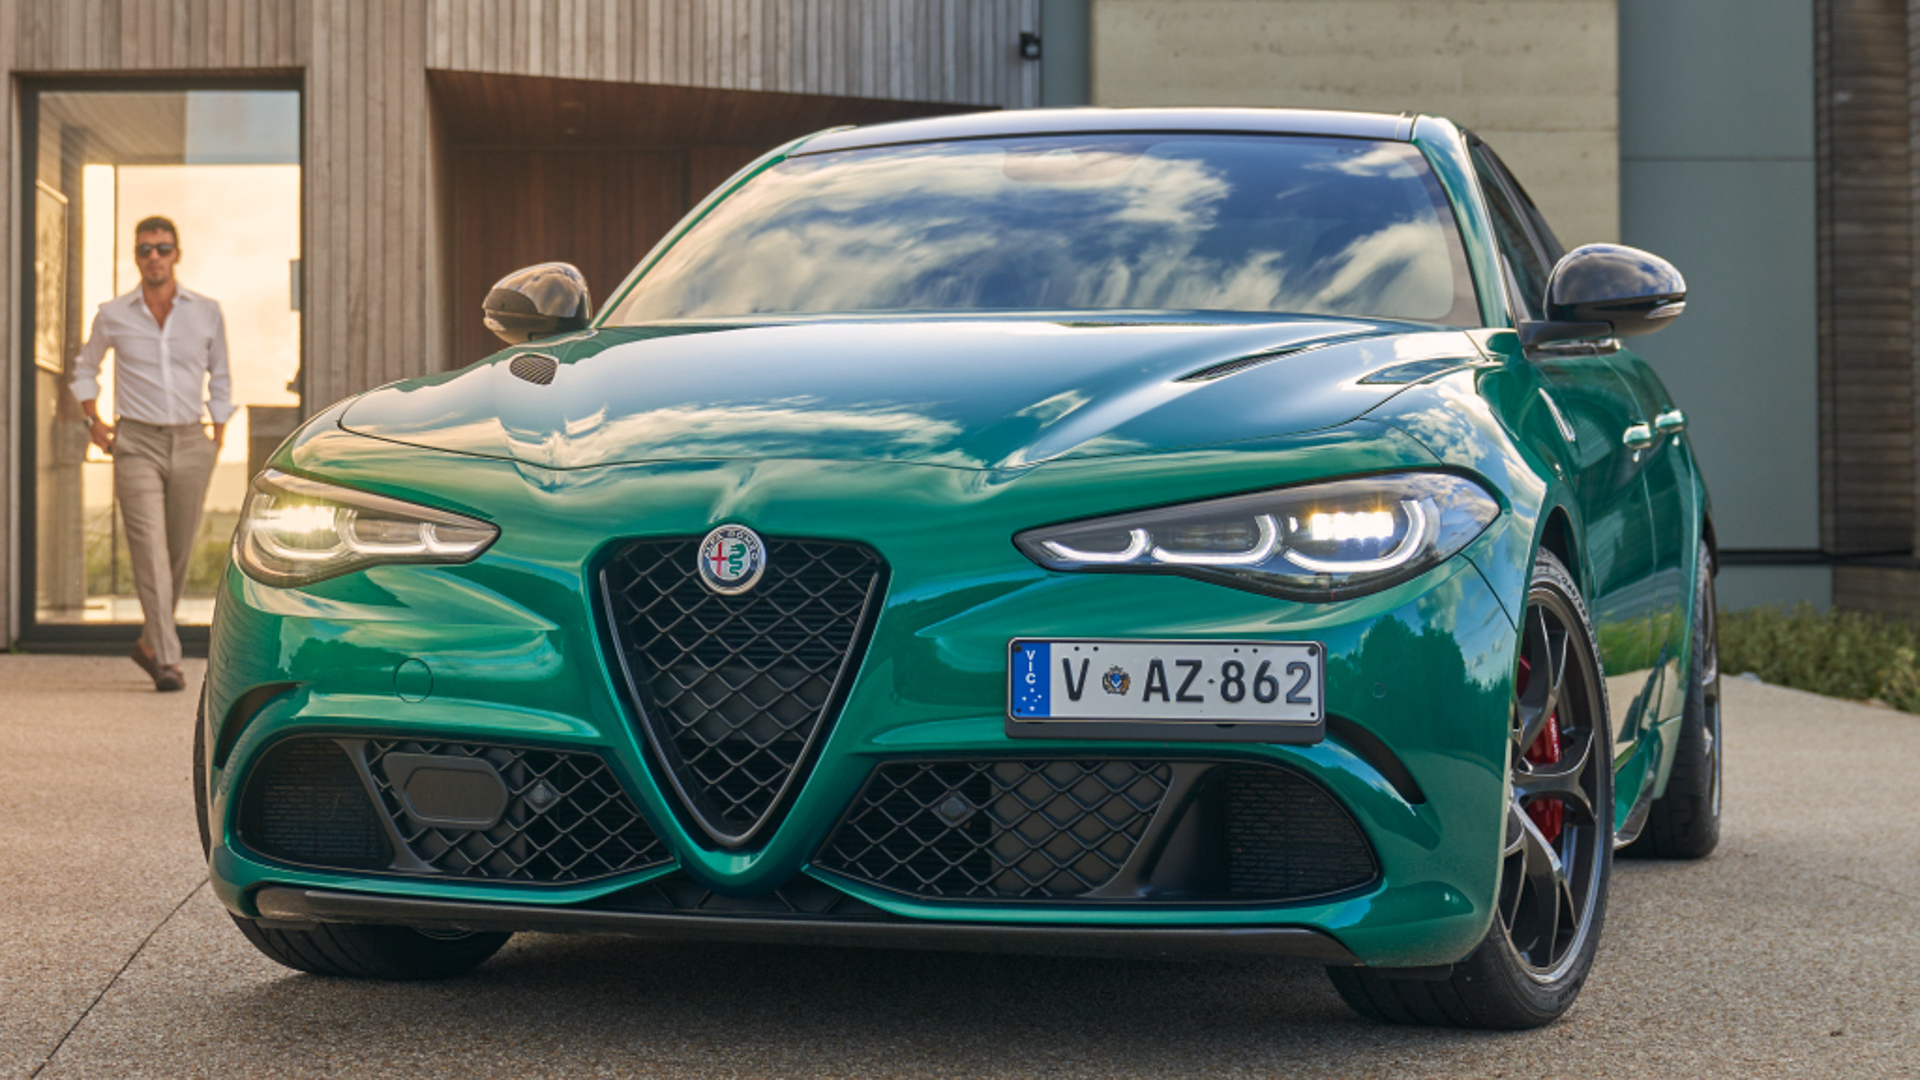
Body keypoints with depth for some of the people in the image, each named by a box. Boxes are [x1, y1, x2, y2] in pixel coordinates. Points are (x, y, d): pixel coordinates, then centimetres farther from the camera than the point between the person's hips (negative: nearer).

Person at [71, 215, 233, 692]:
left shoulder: (207, 313, 5)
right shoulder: (113, 315, 3)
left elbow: (219, 377, 17)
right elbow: (86, 367, 21)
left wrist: (218, 438, 11)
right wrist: (93, 421, 8)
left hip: (189, 444, 2)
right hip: (136, 443, -2)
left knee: (178, 552, 7)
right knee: (149, 550, -13)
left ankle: (151, 642, 27)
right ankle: (167, 658, -19)